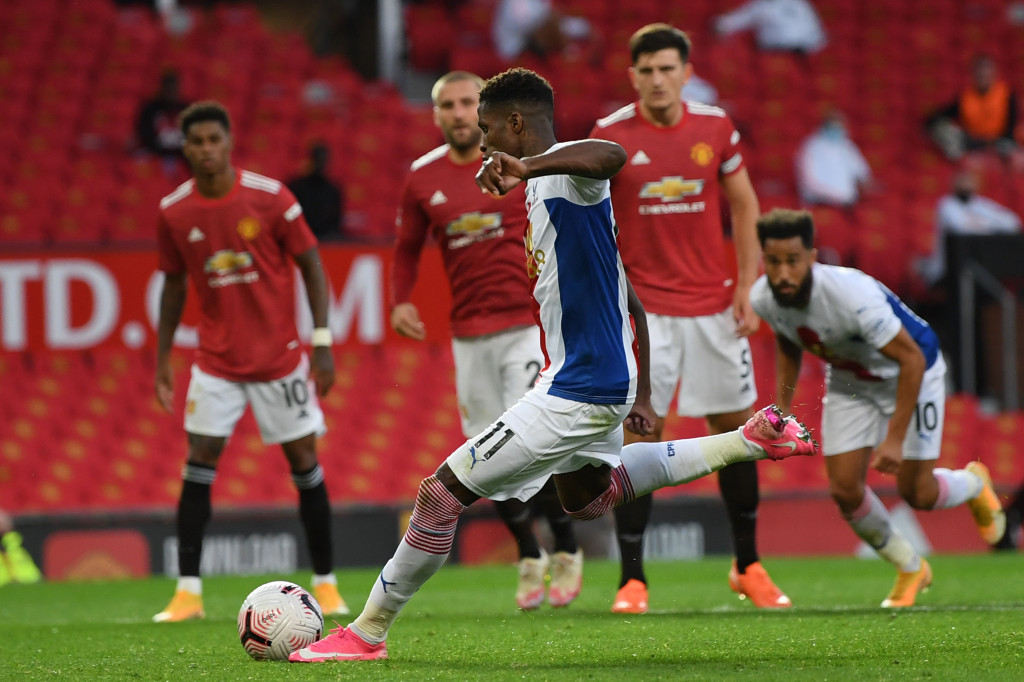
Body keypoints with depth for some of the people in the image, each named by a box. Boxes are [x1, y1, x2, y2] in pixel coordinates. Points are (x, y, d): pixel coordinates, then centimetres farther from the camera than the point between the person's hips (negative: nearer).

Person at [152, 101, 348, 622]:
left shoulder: (269, 197, -10)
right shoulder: (174, 212, -3)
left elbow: (311, 266, -3)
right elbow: (173, 286, 10)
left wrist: (322, 343, -8)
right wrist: (162, 359, 7)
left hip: (278, 355, -1)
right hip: (216, 360, 1)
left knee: (304, 461, 1)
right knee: (199, 462, -7)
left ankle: (325, 583, 13)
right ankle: (188, 592, -4)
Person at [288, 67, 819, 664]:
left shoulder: (563, 168, -16)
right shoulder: (549, 184, 15)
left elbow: (611, 155, -44)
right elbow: (629, 300, 21)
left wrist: (527, 166, -56)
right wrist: (641, 393, 25)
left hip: (578, 391, -11)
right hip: (610, 377, 11)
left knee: (442, 494, -7)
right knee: (585, 497, 35)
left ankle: (368, 632, 2)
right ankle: (751, 440, 29)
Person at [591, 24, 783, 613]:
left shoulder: (717, 128, 1)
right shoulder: (611, 135, -5)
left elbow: (745, 207, 9)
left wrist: (747, 287, 1)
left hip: (714, 306, 3)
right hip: (644, 309, -3)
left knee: (734, 428, 8)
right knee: (638, 436, -8)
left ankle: (749, 566, 22)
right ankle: (632, 580, -3)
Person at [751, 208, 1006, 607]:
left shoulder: (853, 295, -40)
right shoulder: (764, 299, -21)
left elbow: (911, 358, -32)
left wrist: (895, 438, -31)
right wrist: (782, 407, -1)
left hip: (910, 372, -5)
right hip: (848, 381, 5)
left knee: (916, 494, -3)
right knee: (845, 489, -6)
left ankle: (973, 484, 34)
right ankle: (910, 569, 19)